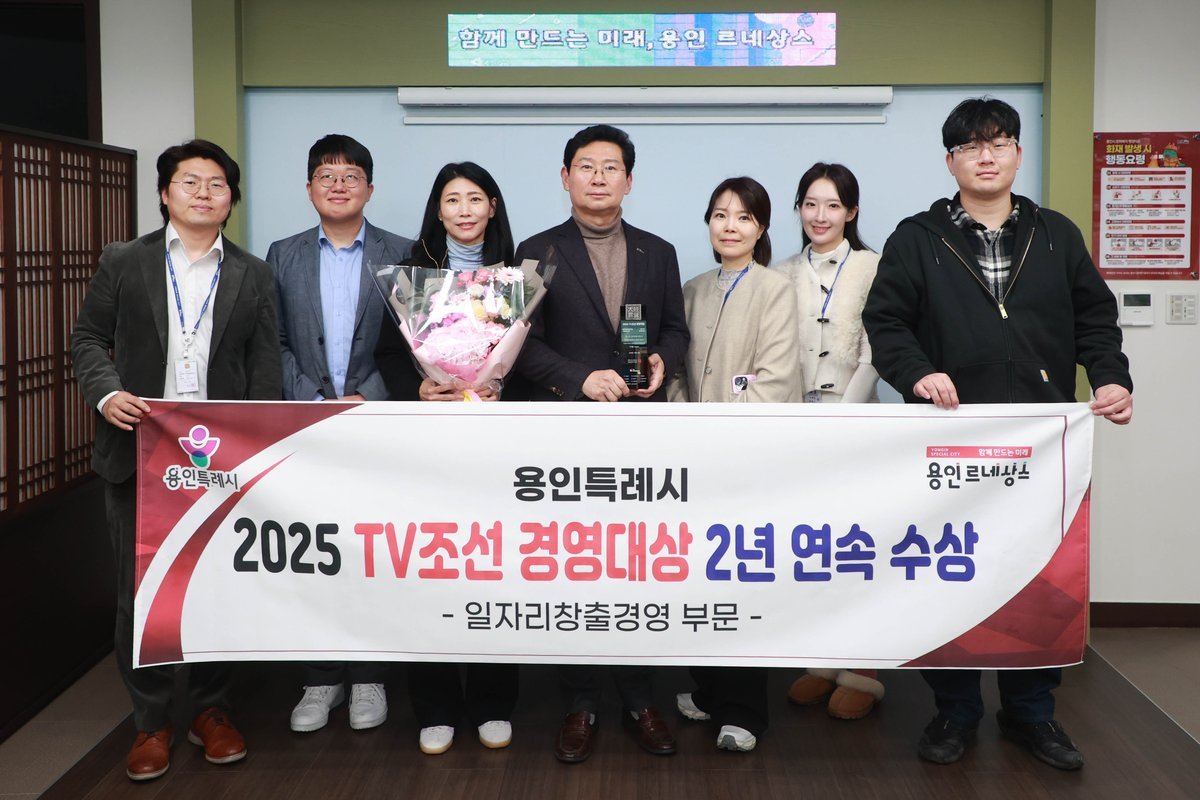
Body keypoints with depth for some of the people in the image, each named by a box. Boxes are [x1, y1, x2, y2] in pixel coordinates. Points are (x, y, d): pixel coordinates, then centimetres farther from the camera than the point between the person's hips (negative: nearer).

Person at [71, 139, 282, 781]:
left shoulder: (253, 276, 8)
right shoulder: (122, 262, 7)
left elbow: (265, 367, 6)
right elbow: (88, 338, 7)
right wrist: (106, 392, -13)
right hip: (138, 453, 0)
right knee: (140, 592, 5)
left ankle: (211, 711, 24)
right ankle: (151, 722, 19)